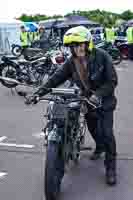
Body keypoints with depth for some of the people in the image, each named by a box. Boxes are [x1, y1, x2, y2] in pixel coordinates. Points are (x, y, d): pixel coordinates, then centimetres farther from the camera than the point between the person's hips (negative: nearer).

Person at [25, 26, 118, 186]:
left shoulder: (101, 56, -21)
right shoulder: (71, 62, -10)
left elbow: (112, 80, -21)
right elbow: (55, 79, -14)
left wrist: (98, 94, -35)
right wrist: (38, 93, -24)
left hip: (105, 100, -4)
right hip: (87, 100, 4)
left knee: (106, 132, -11)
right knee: (93, 129, 20)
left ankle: (110, 166, 6)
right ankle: (100, 146, 53)